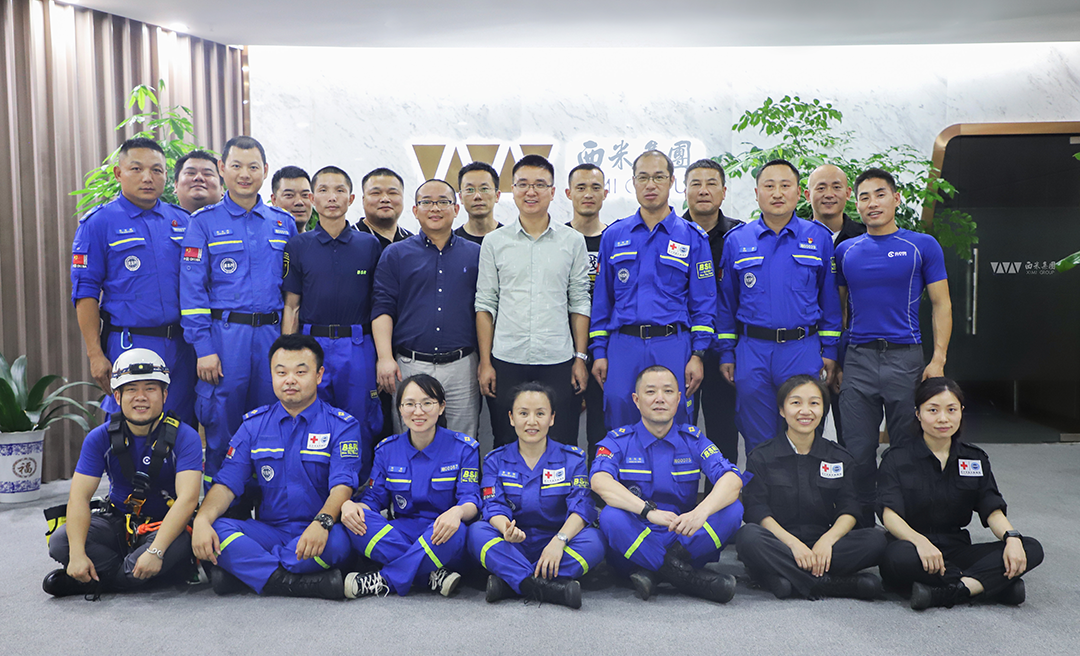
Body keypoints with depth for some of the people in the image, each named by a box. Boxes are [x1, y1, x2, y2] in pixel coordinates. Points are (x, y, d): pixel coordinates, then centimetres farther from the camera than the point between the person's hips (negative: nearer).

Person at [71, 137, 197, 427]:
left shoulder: (182, 221, 10)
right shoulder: (98, 222, -1)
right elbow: (85, 292, -4)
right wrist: (95, 354, -10)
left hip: (182, 347, 4)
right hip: (129, 346, -3)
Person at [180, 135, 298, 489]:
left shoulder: (284, 223, 11)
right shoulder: (205, 221, 2)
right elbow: (192, 288, -3)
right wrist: (203, 348, -10)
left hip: (273, 335, 3)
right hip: (225, 335, -3)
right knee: (222, 427, 3)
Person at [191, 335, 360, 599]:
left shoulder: (342, 425, 1)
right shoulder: (254, 424, 11)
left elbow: (342, 486, -12)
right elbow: (226, 483, 3)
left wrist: (322, 522, -34)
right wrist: (202, 519, -19)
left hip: (316, 535, -3)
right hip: (268, 531, 3)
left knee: (336, 541, -37)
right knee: (215, 530, -25)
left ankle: (245, 571, -21)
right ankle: (300, 583, -30)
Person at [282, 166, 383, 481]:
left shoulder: (370, 245, 8)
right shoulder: (298, 246, 7)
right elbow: (291, 306, 6)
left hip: (358, 348, 0)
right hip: (312, 344, 0)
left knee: (361, 428, 5)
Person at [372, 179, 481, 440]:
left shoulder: (475, 254, 10)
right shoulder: (395, 254, 8)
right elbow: (382, 308, 2)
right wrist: (385, 357, -10)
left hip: (462, 367, 1)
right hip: (410, 366, -1)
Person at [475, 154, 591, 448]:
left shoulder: (573, 241, 6)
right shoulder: (494, 242, 5)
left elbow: (579, 303, 7)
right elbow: (485, 305, 6)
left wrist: (581, 357, 1)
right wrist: (485, 362, 0)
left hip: (559, 361, 0)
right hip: (507, 362, 0)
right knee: (507, 449, 7)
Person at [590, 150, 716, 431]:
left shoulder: (692, 237, 5)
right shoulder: (613, 236, 10)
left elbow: (703, 302, 3)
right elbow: (602, 299, 11)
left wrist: (698, 355, -5)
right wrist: (599, 351, 5)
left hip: (673, 346, -1)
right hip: (623, 347, 2)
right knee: (621, 421, 5)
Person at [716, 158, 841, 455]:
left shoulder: (819, 238, 5)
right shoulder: (736, 241, 5)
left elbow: (829, 299, 7)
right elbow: (726, 302, 9)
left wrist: (830, 350, 3)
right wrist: (726, 353, 5)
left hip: (804, 351, 0)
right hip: (751, 353, 1)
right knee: (758, 443, 9)